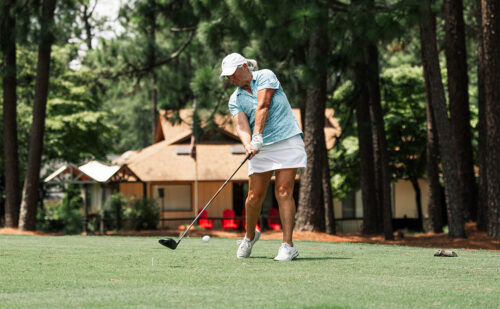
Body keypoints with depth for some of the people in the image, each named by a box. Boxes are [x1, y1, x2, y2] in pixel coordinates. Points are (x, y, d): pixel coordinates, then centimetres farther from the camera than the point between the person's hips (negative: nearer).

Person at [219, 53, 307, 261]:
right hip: (260, 149, 4)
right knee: (254, 196, 2)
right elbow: (241, 126, -6)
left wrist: (257, 136, -24)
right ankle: (250, 236, 28)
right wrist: (248, 145, -26)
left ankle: (288, 245, -12)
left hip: (287, 141, -4)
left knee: (283, 192, -12)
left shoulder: (265, 76, 0)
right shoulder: (235, 100, 11)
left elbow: (262, 106, -14)